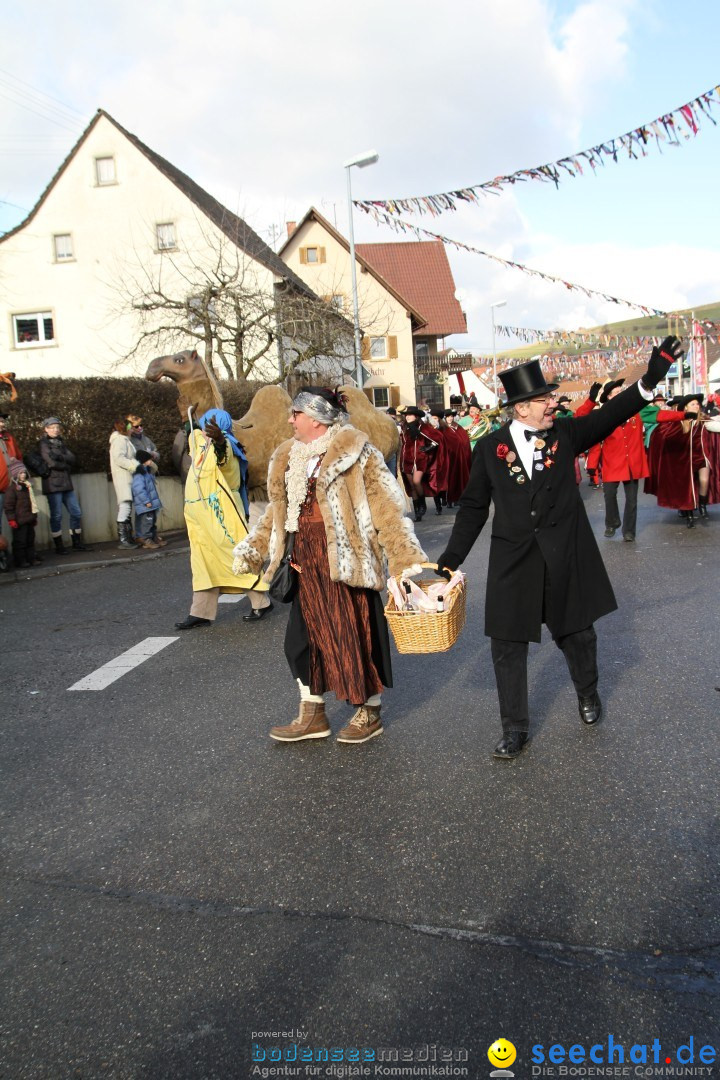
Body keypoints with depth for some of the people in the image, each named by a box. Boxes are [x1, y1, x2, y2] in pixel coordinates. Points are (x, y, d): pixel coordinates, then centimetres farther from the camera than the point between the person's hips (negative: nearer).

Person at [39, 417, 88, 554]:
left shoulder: (60, 442, 18)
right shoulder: (43, 443, -3)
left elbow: (72, 458, 4)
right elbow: (51, 462, -15)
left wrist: (59, 457, -12)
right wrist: (66, 465, 0)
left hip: (66, 483, 7)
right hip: (53, 484, -7)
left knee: (76, 513, 6)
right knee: (56, 516, -3)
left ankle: (76, 543, 16)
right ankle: (58, 546, 6)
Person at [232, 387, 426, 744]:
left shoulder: (355, 453, -9)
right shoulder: (289, 457, 11)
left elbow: (386, 509, -13)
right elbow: (277, 510, 19)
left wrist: (406, 560, -18)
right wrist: (252, 549, 12)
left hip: (345, 559, -7)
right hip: (307, 561, 7)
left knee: (357, 633, 3)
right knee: (305, 634, 11)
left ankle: (369, 713, 23)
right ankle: (312, 716, 27)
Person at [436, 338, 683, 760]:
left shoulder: (565, 433, 1)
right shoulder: (491, 447, -2)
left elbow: (610, 415, -13)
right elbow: (474, 506, 2)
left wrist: (649, 381, -28)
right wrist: (452, 556, -2)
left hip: (567, 558, 1)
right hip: (514, 562, -1)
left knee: (577, 634, 17)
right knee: (508, 646, 3)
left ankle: (588, 694, 46)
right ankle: (515, 728, 19)